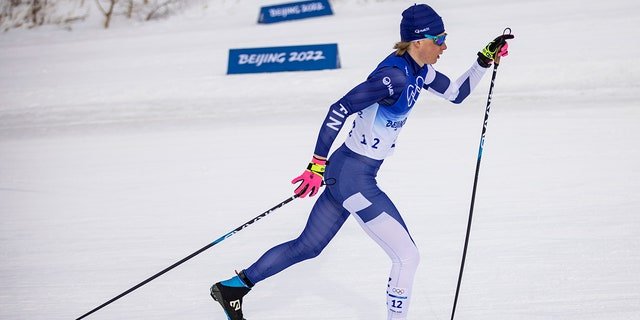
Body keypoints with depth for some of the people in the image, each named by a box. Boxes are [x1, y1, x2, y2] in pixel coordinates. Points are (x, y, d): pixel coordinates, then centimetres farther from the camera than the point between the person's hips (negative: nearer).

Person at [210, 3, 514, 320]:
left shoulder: (418, 71, 5)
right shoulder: (394, 75, -23)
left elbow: (457, 93, 20)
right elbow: (340, 109, -26)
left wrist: (486, 58, 10)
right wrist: (317, 164, -27)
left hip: (343, 172, 10)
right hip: (354, 177, -10)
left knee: (308, 246, 20)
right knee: (407, 256, -4)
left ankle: (233, 287, 29)